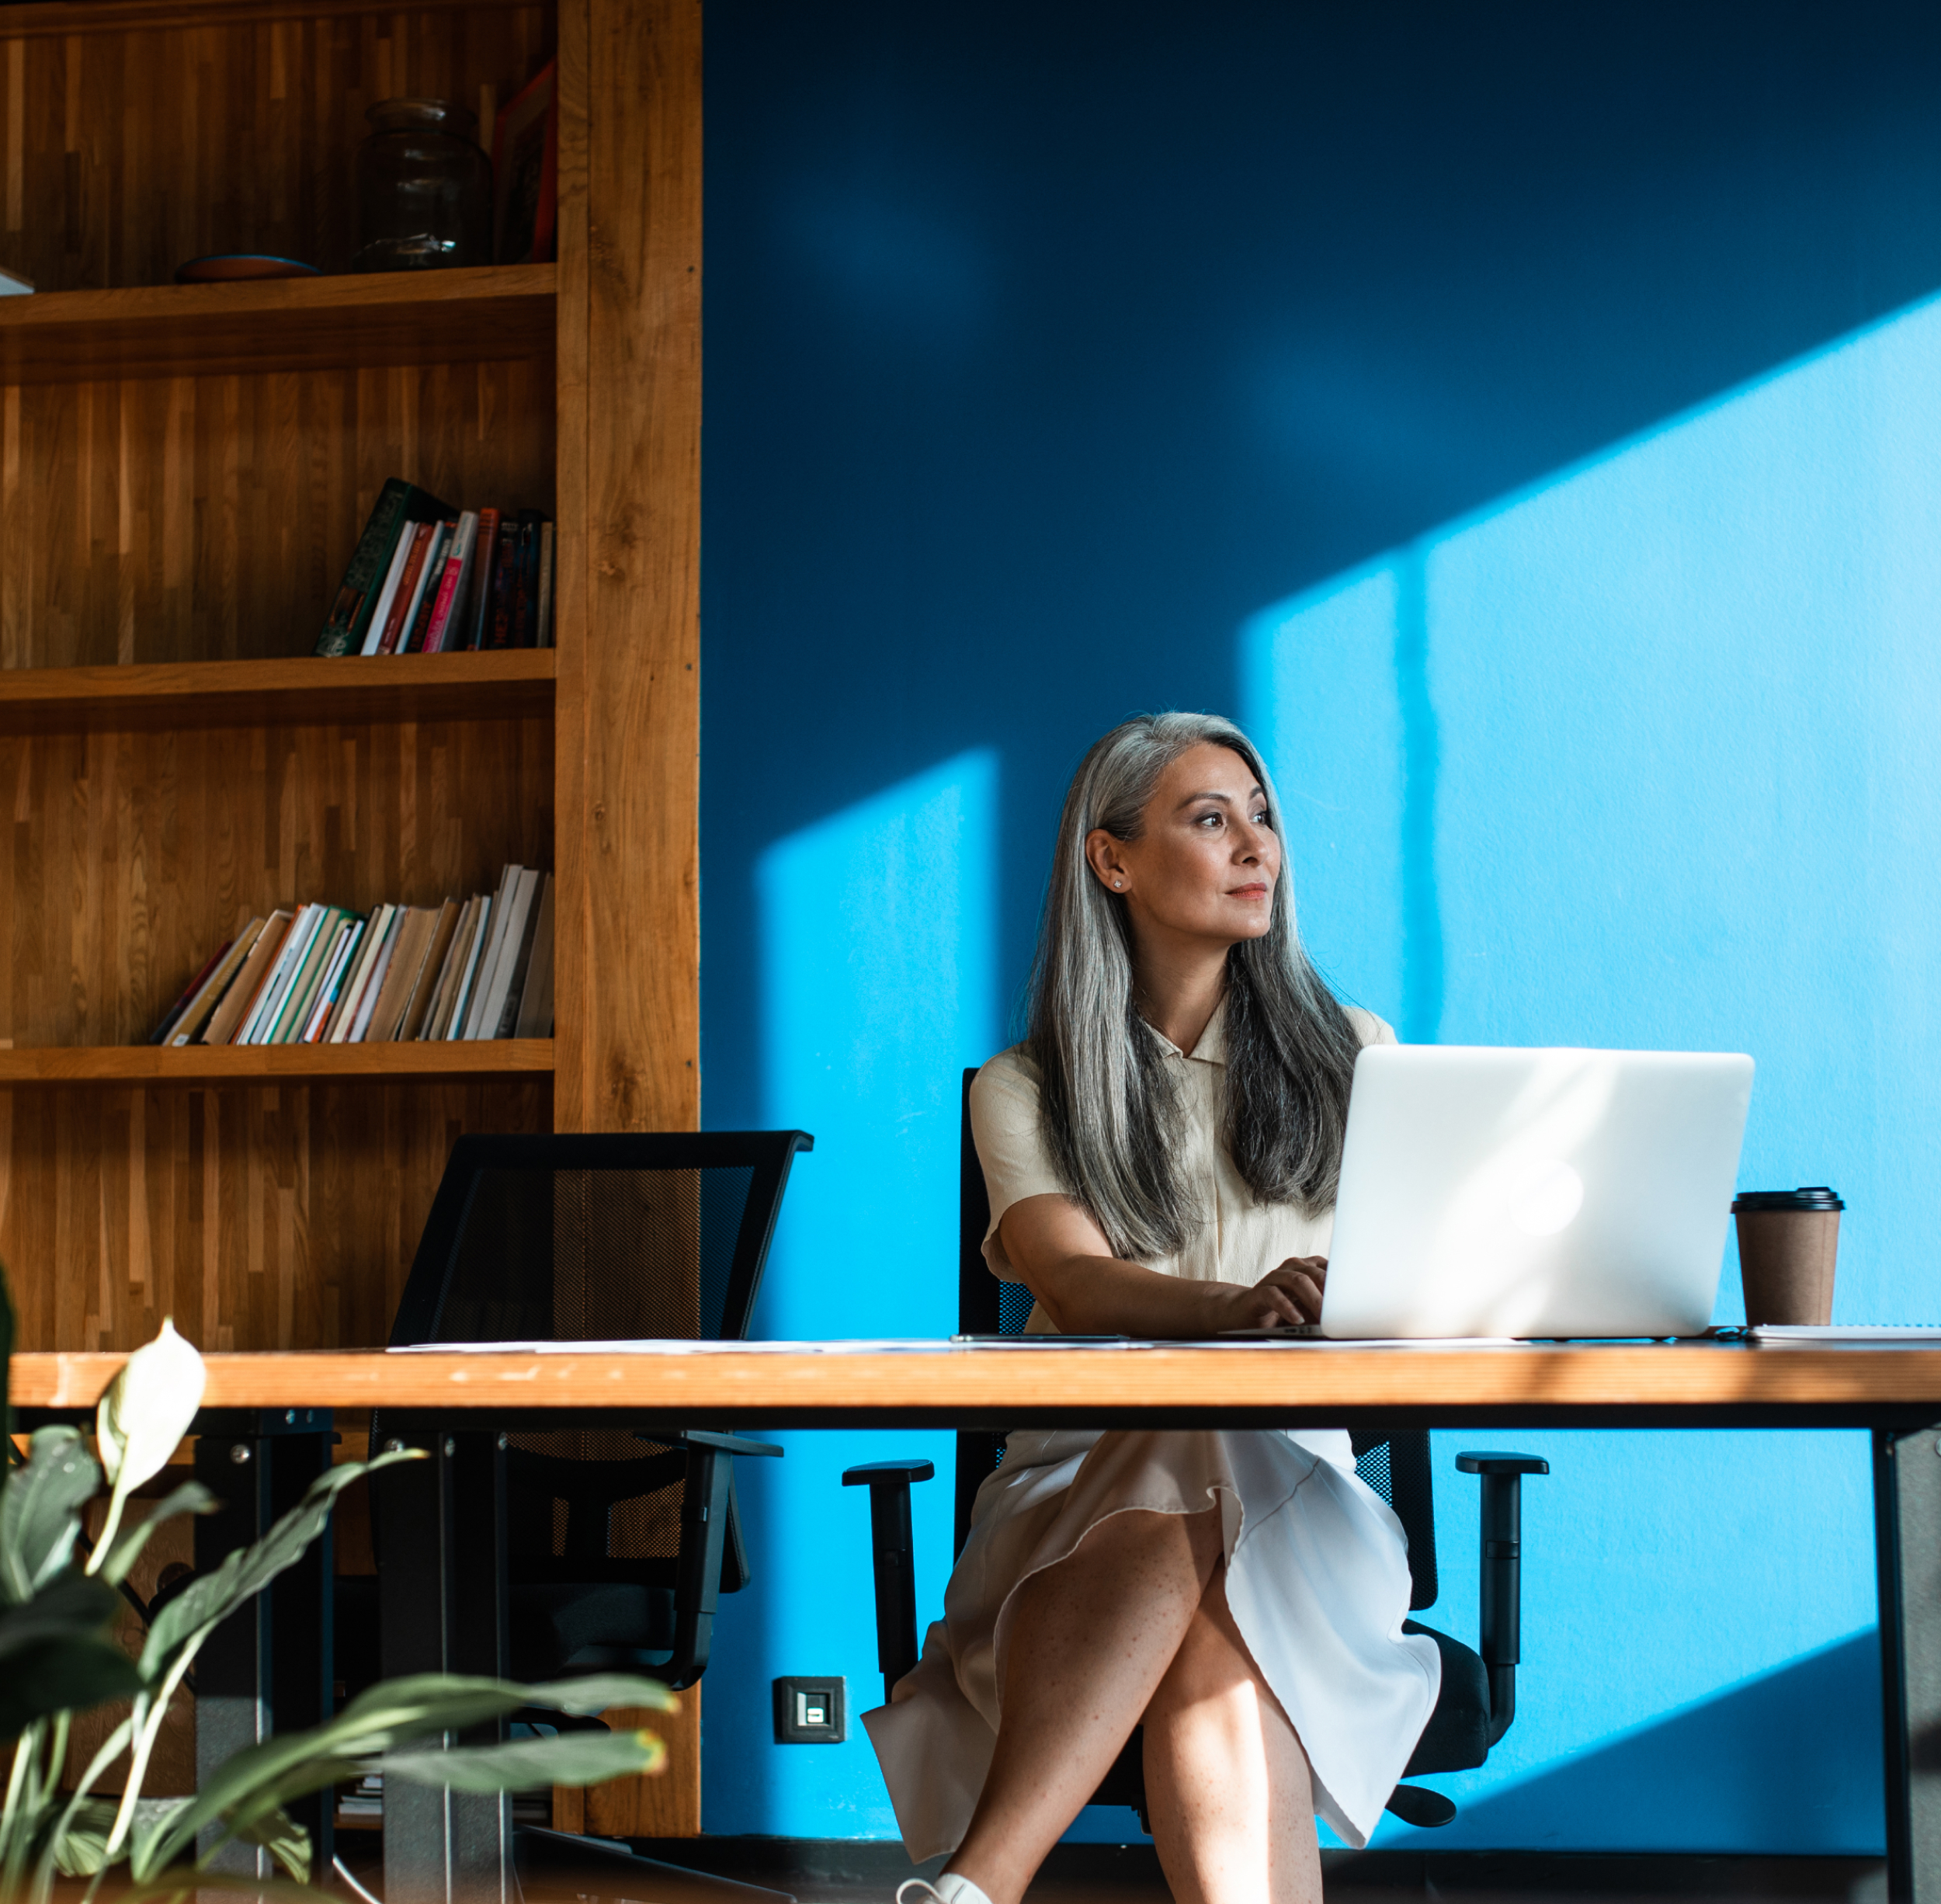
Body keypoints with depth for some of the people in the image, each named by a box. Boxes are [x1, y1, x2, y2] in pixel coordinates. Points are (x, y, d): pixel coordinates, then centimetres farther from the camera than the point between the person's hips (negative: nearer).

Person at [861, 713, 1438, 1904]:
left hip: (1294, 1469, 1)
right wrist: (1235, 1304, -32)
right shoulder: (1023, 1092, 10)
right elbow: (1073, 1282, -9)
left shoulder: (1350, 1053, 18)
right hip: (1087, 1470, 0)